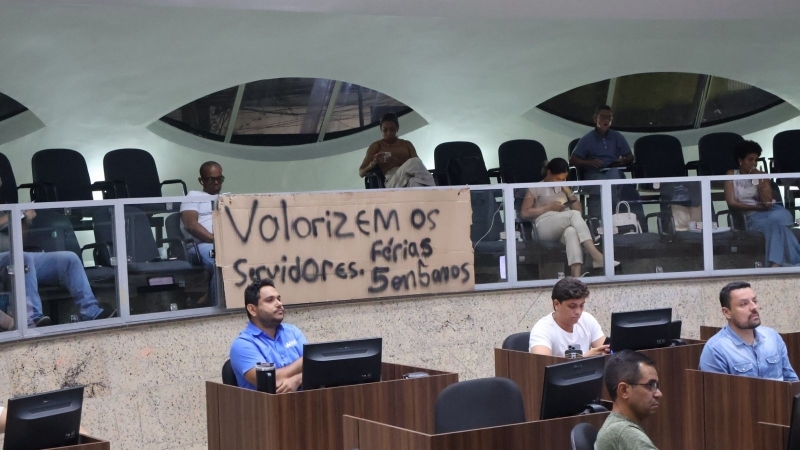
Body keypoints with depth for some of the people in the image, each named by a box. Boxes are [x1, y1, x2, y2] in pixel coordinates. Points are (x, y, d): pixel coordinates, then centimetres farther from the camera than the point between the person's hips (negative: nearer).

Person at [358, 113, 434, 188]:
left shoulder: (406, 144, 27)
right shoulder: (376, 146, 20)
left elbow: (418, 165, 11)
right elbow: (361, 173, 14)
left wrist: (398, 162, -8)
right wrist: (373, 163, -8)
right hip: (392, 181, -3)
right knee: (414, 162, -35)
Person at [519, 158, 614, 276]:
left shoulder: (563, 188, 28)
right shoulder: (537, 188, 12)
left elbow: (578, 209, 24)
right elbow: (524, 213, 1)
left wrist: (569, 192, 9)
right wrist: (550, 207, -5)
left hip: (564, 228, 4)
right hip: (545, 227, -3)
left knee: (572, 232, -39)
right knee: (574, 214, -34)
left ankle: (576, 276, -61)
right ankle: (596, 255, -47)